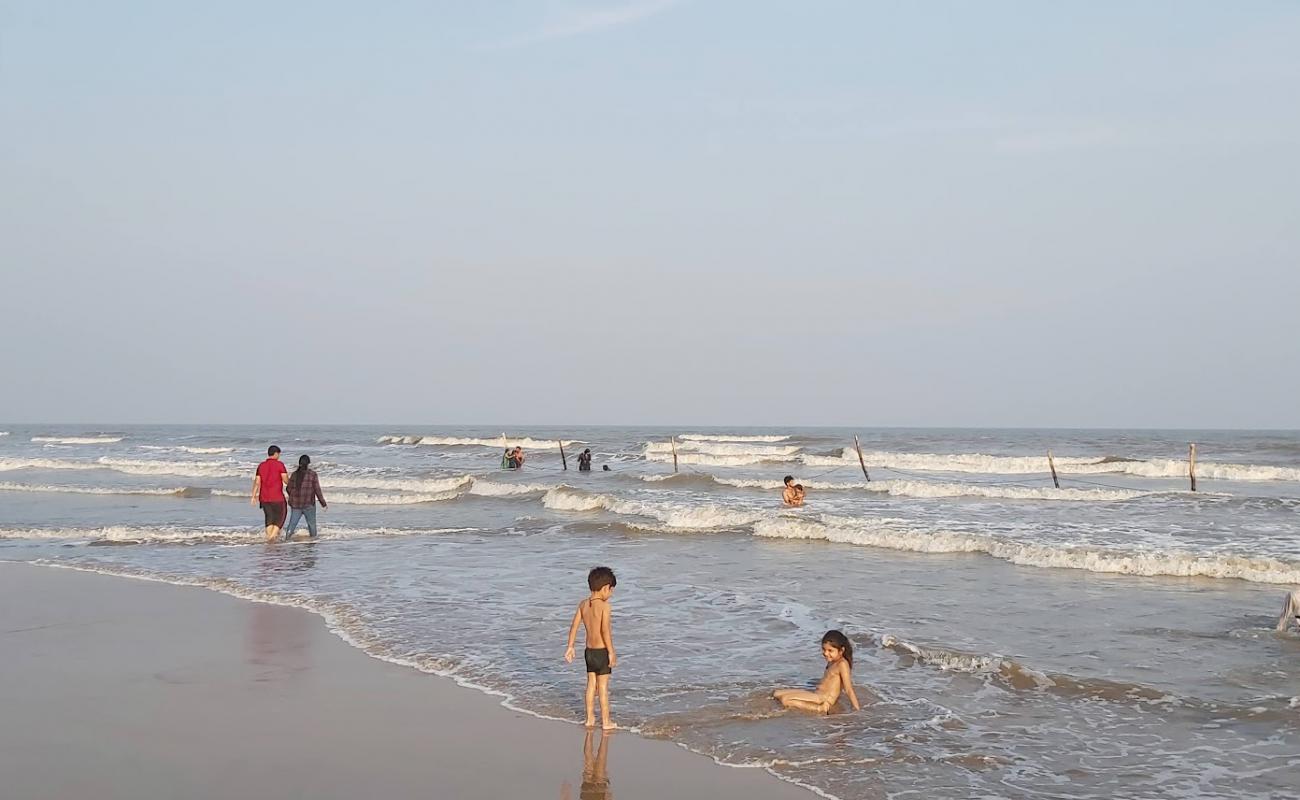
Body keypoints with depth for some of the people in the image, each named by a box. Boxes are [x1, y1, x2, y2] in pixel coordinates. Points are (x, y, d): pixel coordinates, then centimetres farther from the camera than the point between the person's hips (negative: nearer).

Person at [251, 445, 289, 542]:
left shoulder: (261, 465, 6)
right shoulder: (279, 465, -8)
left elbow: (257, 482, 4)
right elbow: (286, 480, -10)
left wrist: (254, 496, 7)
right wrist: (287, 476, 13)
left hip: (264, 497, 4)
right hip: (277, 497, -4)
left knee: (269, 517, 16)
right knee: (280, 516, 10)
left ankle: (269, 536, 14)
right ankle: (274, 534, -5)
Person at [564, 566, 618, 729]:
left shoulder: (583, 604, 2)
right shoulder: (604, 606, -18)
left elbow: (574, 626, 5)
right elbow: (605, 631, -22)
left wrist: (570, 647, 13)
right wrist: (611, 652, -16)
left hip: (588, 650, 6)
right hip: (602, 651, -6)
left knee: (591, 684, 17)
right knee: (603, 687, 2)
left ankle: (590, 718, 25)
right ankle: (606, 722, 9)